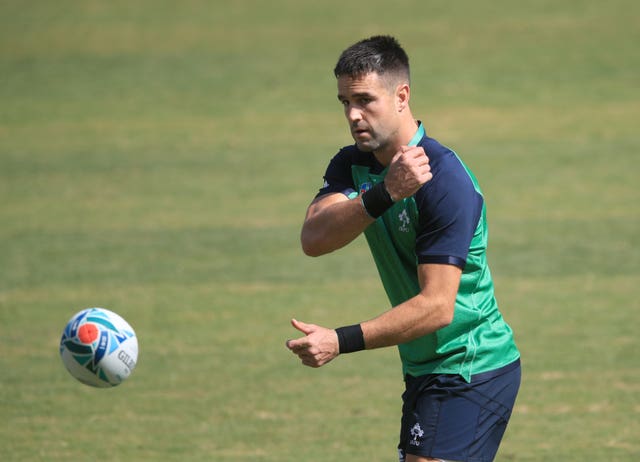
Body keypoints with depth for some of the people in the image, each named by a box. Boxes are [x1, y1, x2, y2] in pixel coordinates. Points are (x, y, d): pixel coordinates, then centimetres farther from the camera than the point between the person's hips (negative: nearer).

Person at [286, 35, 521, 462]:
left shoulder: (446, 182, -21)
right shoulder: (351, 166, 3)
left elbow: (437, 307, -25)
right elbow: (313, 239, -17)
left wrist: (342, 341, -29)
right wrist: (384, 194, -32)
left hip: (470, 373, -8)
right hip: (425, 370, 8)